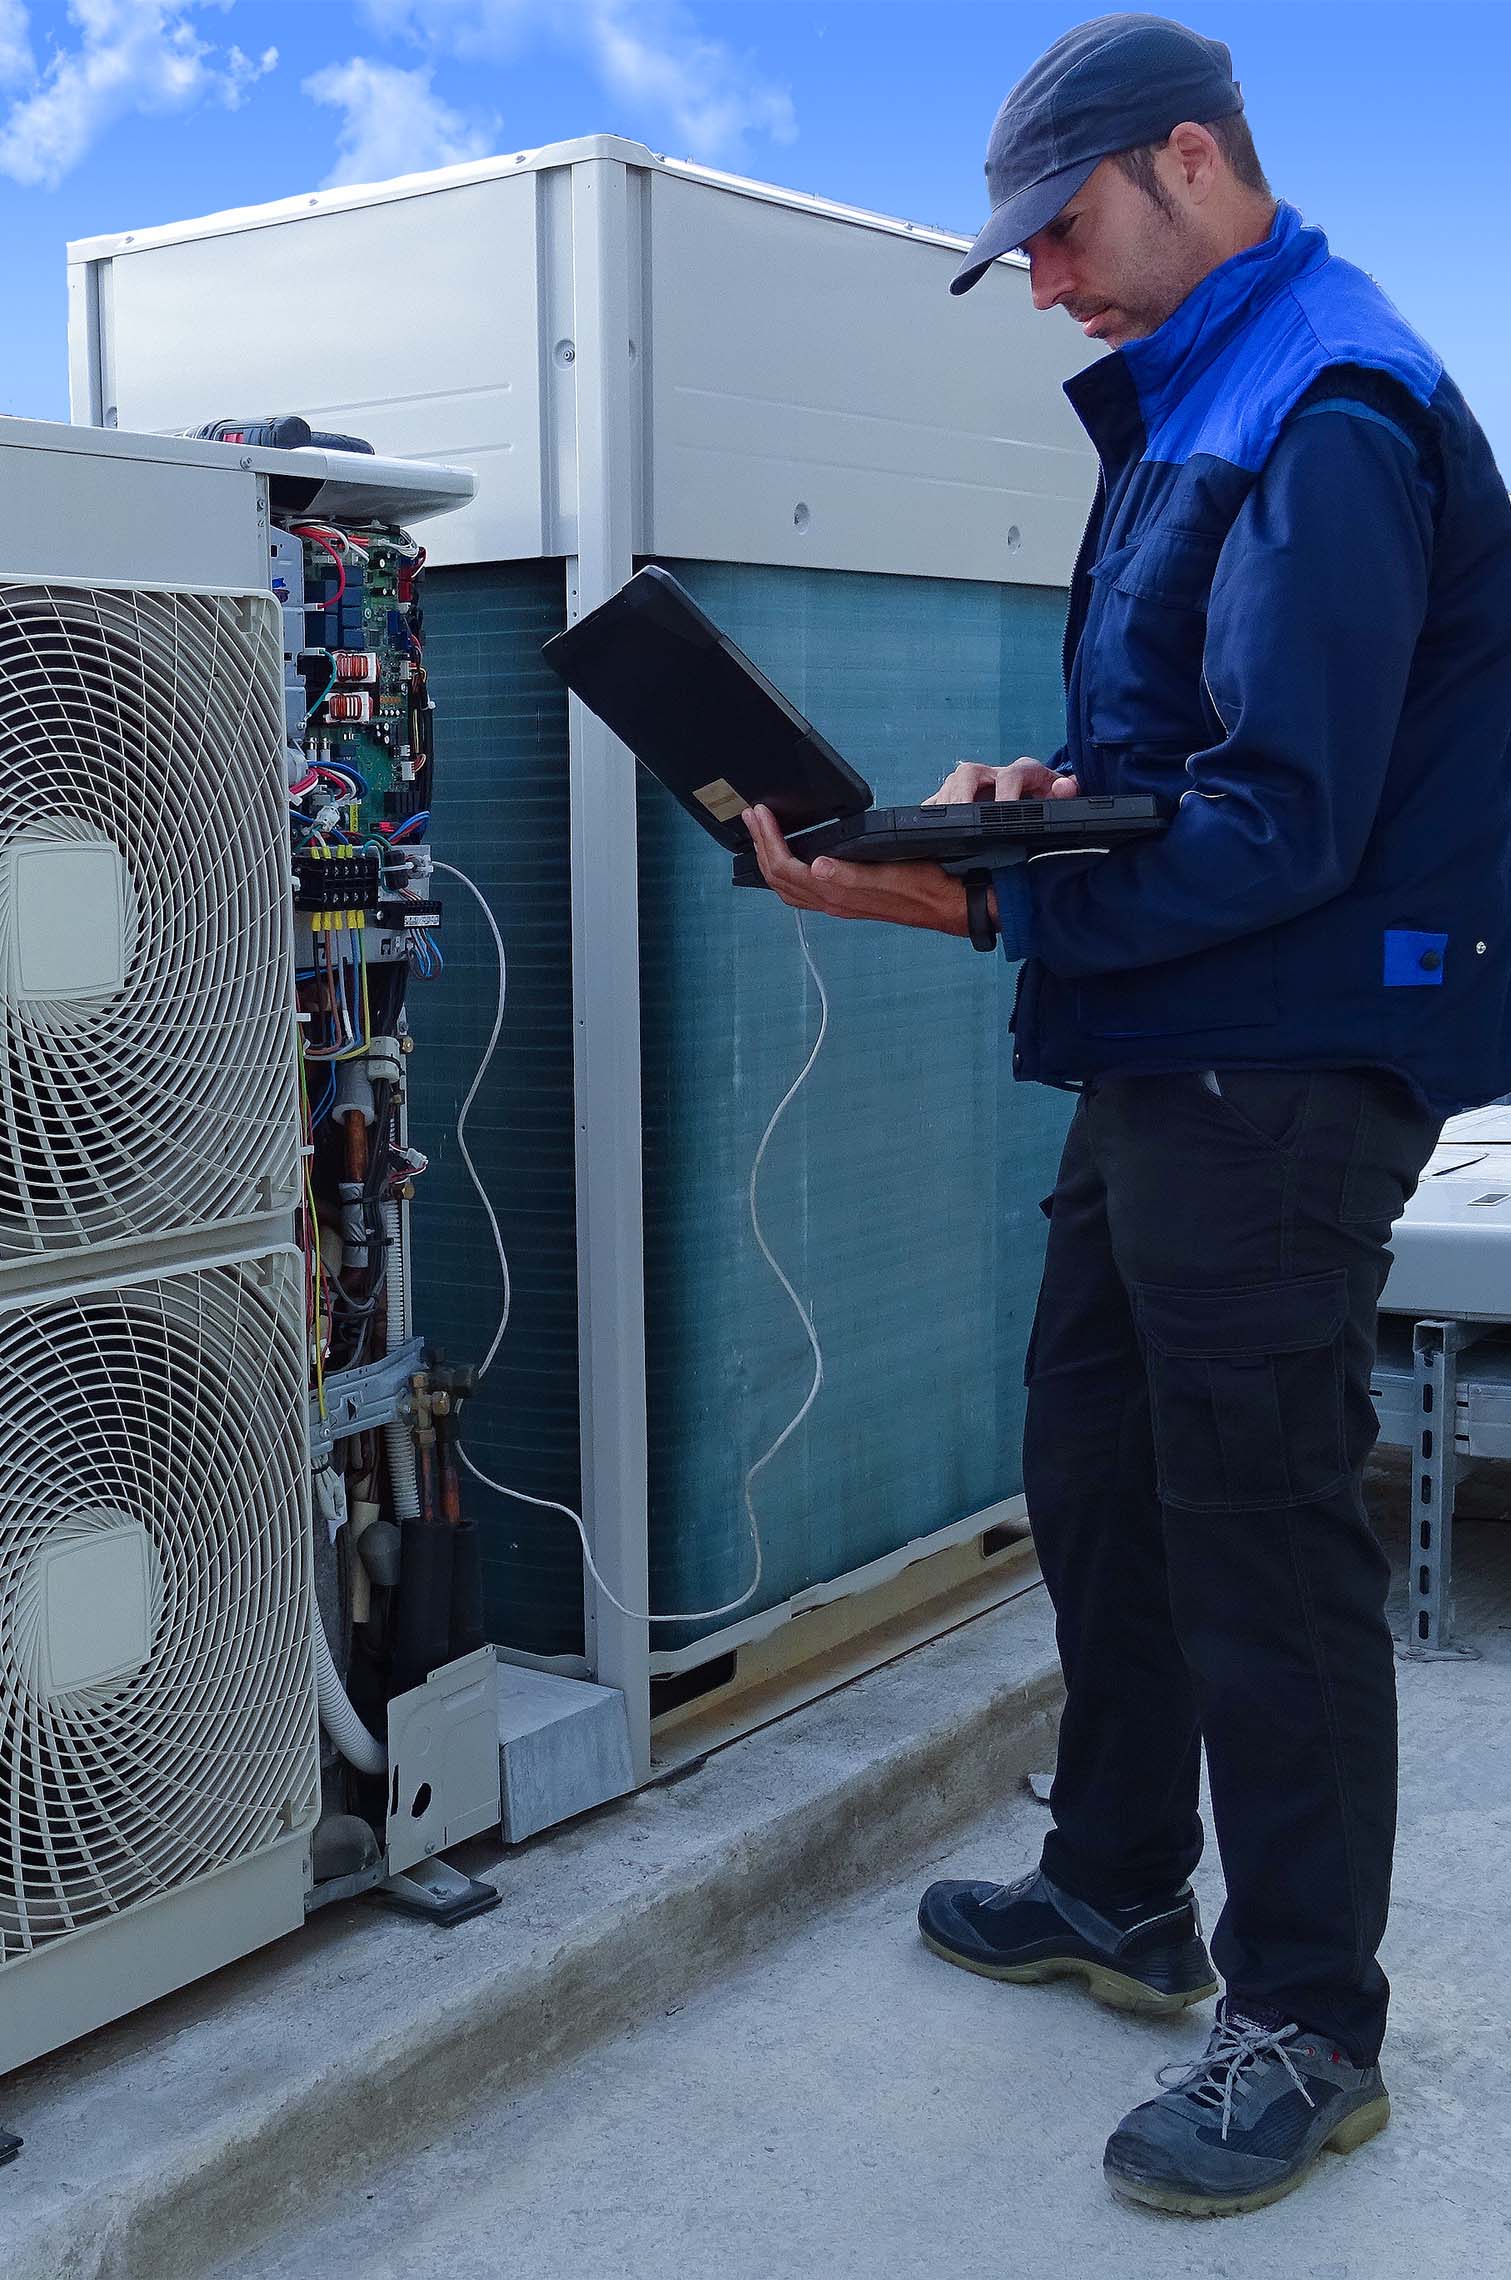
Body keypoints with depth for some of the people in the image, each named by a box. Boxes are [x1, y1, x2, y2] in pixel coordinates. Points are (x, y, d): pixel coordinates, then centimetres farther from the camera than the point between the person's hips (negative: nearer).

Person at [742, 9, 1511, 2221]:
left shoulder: (1330, 418, -16)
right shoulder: (1193, 408, 17)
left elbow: (1281, 820, -23)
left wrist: (976, 899, -27)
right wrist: (1042, 784, 1)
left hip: (1286, 1071, -10)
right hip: (1167, 1054, 10)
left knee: (1262, 1529, -2)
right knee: (1099, 1465, 17)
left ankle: (1310, 2025, 14)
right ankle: (1120, 1893, 35)